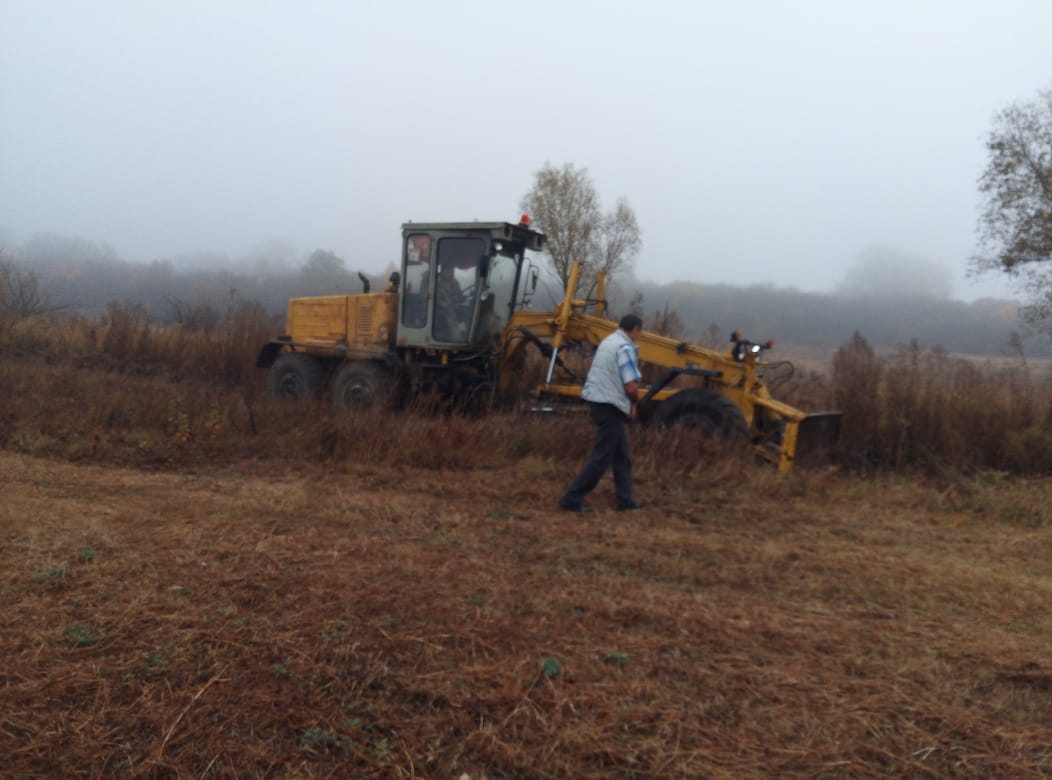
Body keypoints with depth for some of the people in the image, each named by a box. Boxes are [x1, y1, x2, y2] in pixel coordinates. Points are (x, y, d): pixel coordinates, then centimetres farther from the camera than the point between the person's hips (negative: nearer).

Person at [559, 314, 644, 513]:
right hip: (610, 406, -9)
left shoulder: (608, 341, 12)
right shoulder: (625, 348, -16)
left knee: (621, 454, 17)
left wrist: (628, 403, 13)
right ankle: (572, 499, 2)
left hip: (598, 401, 9)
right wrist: (634, 403, -1)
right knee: (601, 457, -1)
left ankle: (625, 499, 25)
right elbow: (631, 387, -21)